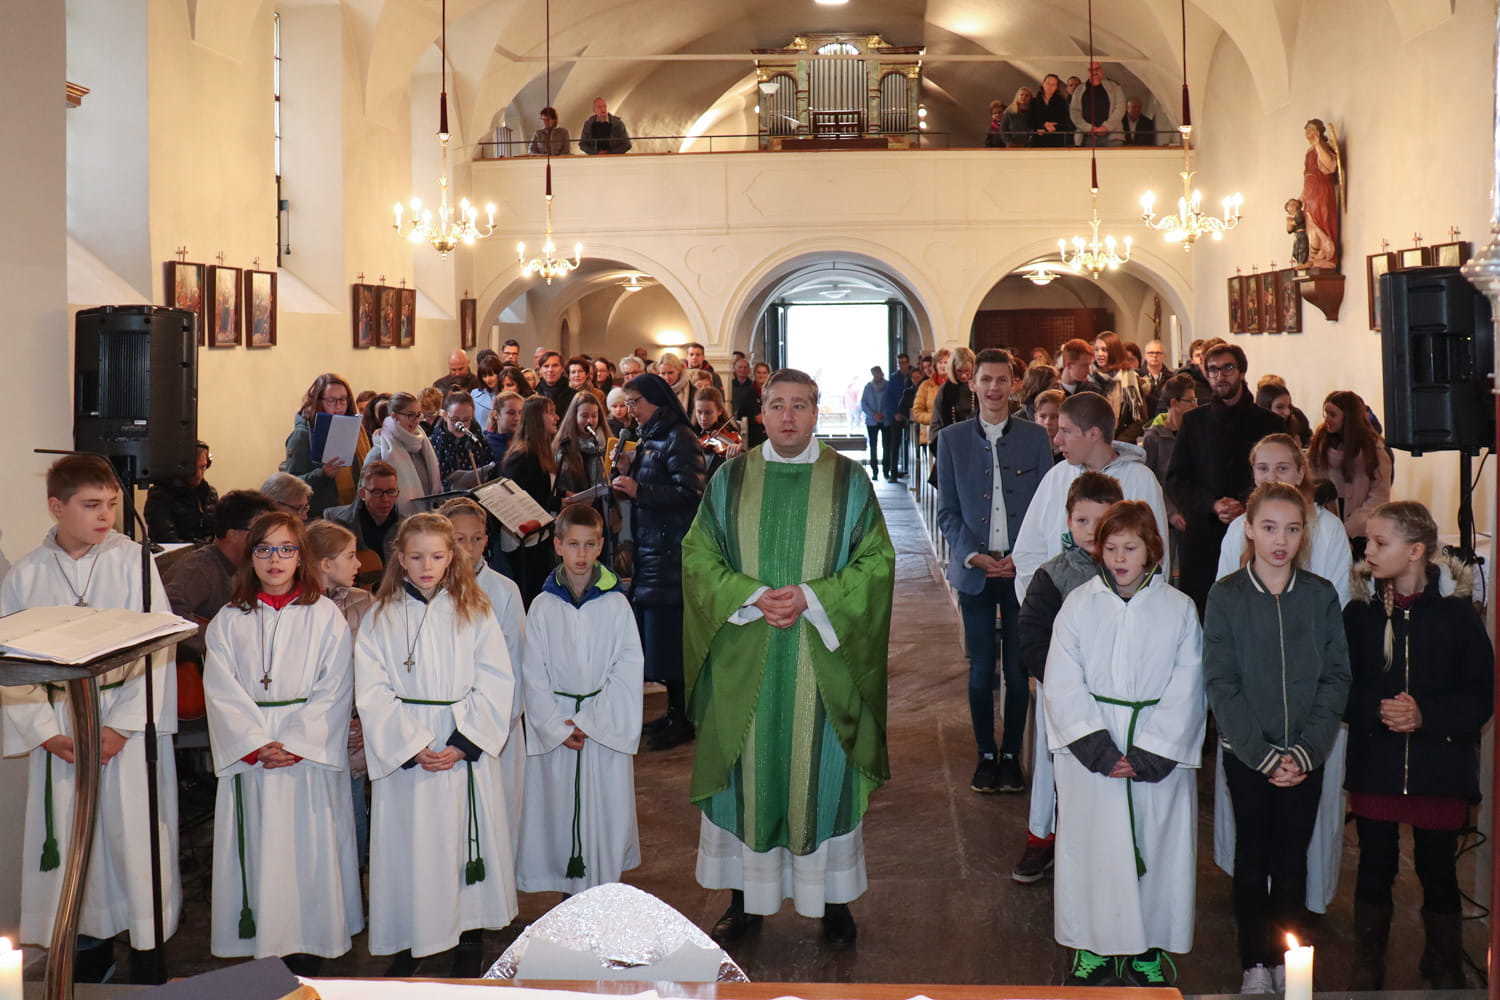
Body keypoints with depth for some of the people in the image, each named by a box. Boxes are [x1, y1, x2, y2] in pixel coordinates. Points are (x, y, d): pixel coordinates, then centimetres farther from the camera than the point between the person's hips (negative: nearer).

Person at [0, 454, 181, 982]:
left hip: (128, 722, -2)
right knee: (71, 838, 8)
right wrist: (46, 732, -6)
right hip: (59, 726, 2)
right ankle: (93, 942, 27)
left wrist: (121, 724, -12)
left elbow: (157, 649, -8)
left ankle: (148, 954, 13)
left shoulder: (132, 561, -6)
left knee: (136, 835, -1)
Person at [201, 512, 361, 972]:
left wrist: (295, 744, -13)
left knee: (308, 850, -2)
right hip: (247, 756, 2)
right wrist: (258, 747, -12)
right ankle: (261, 943, 9)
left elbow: (333, 692, -3)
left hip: (311, 755, -2)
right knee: (256, 852, 1)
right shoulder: (228, 621, 8)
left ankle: (305, 954, 4)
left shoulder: (326, 617, 3)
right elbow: (222, 693, 0)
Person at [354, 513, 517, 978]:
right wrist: (412, 747, -14)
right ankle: (411, 942, 16)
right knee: (409, 848, 3)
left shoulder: (474, 613, 2)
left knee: (468, 843, 6)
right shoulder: (380, 619, 2)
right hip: (404, 753, 0)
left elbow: (495, 684, -2)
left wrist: (463, 743, -13)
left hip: (467, 752, 0)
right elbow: (373, 692, -4)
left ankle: (469, 941, 20)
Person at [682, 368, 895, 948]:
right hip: (744, 659, 1)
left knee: (823, 771, 4)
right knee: (747, 772, 5)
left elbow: (877, 560, -1)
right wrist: (753, 596, -12)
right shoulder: (730, 480, 5)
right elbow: (698, 555, 4)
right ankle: (744, 899, 17)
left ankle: (833, 899, 17)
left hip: (823, 659, -1)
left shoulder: (849, 482, 2)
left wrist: (811, 597, -14)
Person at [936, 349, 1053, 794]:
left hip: (1022, 569, 0)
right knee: (981, 669, 4)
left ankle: (1011, 754, 16)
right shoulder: (952, 439, 4)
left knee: (1018, 670, 3)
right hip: (974, 569, 0)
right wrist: (974, 556, -9)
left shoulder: (1035, 437, 3)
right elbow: (947, 511, 5)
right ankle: (985, 754, 16)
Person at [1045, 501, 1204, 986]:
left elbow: (1185, 692, -3)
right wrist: (1098, 748, -13)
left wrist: (1148, 756, -12)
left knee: (1155, 848, 5)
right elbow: (1063, 685, -3)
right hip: (1090, 750, 1)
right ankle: (1092, 945, 19)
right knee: (1090, 847, 6)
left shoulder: (1179, 609, 0)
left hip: (1159, 754, 0)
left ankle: (1147, 946, 20)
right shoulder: (1079, 604, 1)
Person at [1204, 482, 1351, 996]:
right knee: (1252, 856, 7)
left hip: (1306, 755, 1)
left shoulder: (1321, 595, 1)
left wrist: (1307, 750, -10)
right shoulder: (1226, 596, -5)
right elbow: (1221, 682, -8)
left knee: (1292, 858, 8)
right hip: (1246, 754, -1)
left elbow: (1336, 677, 0)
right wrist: (1262, 754, -13)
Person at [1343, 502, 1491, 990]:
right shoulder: (1359, 612, 2)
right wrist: (1376, 710, -13)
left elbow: (1481, 697, -5)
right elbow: (1341, 687, 4)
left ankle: (1444, 969, 29)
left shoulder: (1456, 612, -5)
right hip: (1374, 766, 2)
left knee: (1438, 874, 8)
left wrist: (1425, 715, -18)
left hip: (1440, 768, -1)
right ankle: (1367, 968, 25)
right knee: (1375, 871, 7)